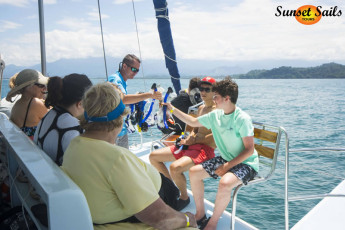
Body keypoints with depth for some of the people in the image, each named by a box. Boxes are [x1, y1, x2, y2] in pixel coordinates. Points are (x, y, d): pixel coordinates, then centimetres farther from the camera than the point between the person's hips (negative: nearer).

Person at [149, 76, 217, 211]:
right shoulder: (201, 108, 19)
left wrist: (195, 140, -15)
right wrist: (190, 137, 3)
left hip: (206, 149, -9)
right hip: (191, 145, 9)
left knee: (175, 167, -34)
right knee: (153, 157, 5)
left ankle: (184, 197, -4)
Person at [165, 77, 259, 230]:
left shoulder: (242, 118, -21)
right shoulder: (215, 115, -1)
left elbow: (249, 150, -21)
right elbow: (193, 122, 11)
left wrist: (227, 166, -22)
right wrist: (172, 109, 8)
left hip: (245, 163, -7)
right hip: (226, 159, 8)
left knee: (224, 183, -34)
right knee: (194, 172, 0)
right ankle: (200, 214, 15)